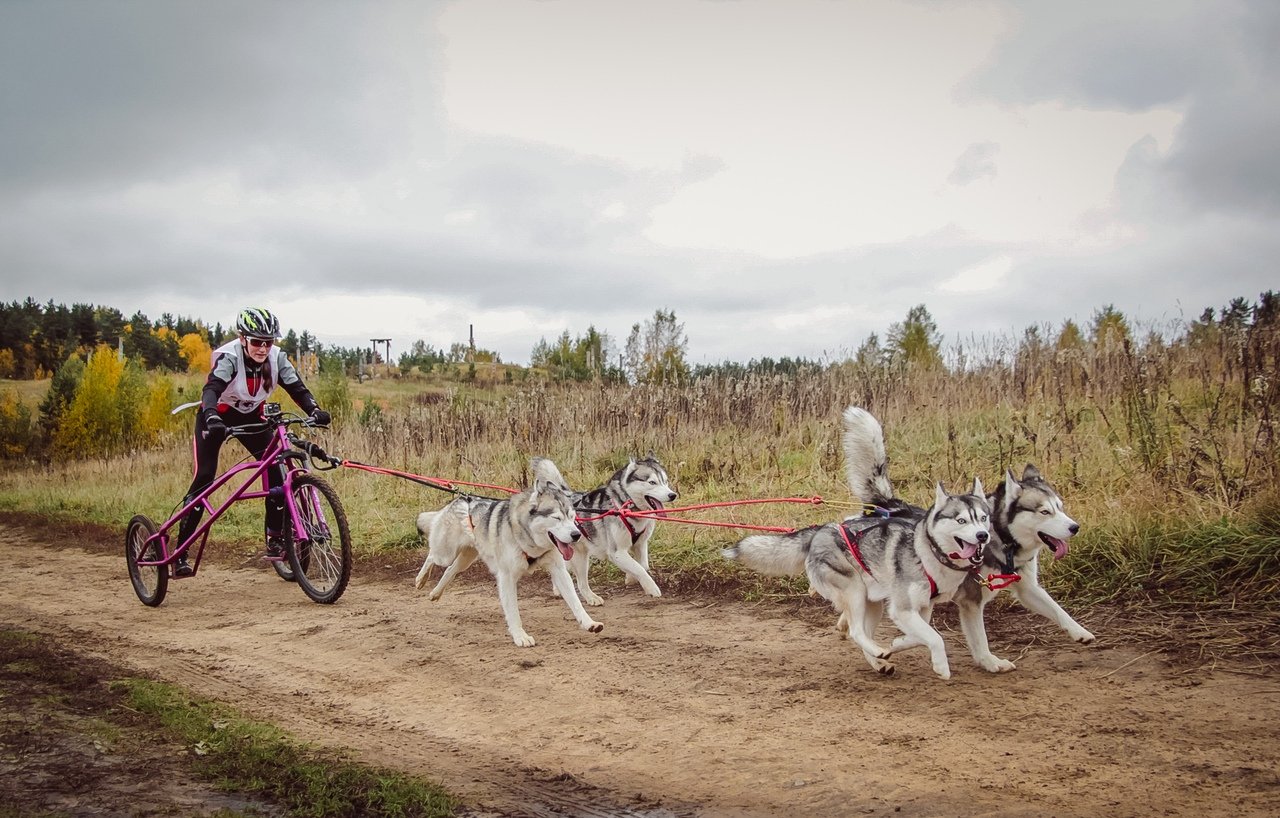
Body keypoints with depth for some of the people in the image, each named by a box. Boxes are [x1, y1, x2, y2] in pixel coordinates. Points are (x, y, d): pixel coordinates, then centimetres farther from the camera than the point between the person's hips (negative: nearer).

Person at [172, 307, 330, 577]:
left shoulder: (277, 358, -18)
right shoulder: (229, 357, -30)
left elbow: (296, 387, -25)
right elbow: (211, 389, -44)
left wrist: (314, 410, -45)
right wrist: (212, 418, -64)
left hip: (250, 416, 4)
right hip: (216, 417, -4)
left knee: (275, 466, -14)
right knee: (204, 476, -14)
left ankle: (274, 539, -3)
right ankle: (180, 554, -8)